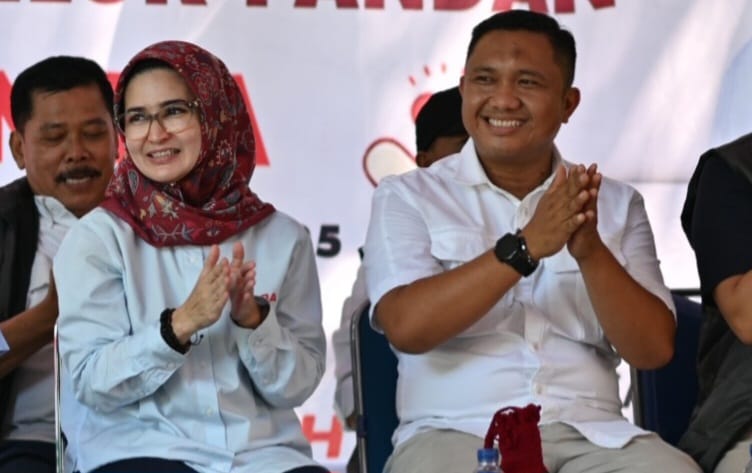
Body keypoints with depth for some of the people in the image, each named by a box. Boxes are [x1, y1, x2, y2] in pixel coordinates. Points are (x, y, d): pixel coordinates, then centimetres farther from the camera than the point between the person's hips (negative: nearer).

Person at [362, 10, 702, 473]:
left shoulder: (617, 204, 13)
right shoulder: (408, 197, 7)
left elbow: (654, 349, 3)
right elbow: (407, 326, -9)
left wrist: (591, 252, -13)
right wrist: (525, 246, -17)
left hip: (592, 434, 3)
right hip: (455, 432, -2)